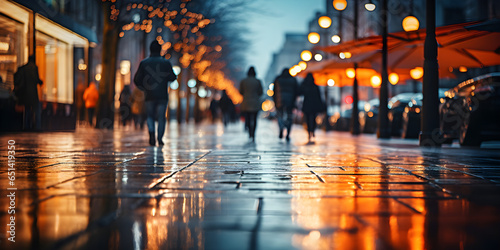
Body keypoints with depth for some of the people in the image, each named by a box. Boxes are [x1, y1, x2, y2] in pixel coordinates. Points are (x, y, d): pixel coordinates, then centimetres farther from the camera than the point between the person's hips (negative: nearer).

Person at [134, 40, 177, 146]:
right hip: (162, 95, -1)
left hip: (149, 95, 1)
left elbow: (137, 80, 1)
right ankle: (160, 139, 1)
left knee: (150, 116, 12)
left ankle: (151, 132, -14)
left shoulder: (144, 63, 2)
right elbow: (172, 78, -4)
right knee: (161, 117, 7)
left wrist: (143, 88, 18)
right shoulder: (166, 62, 0)